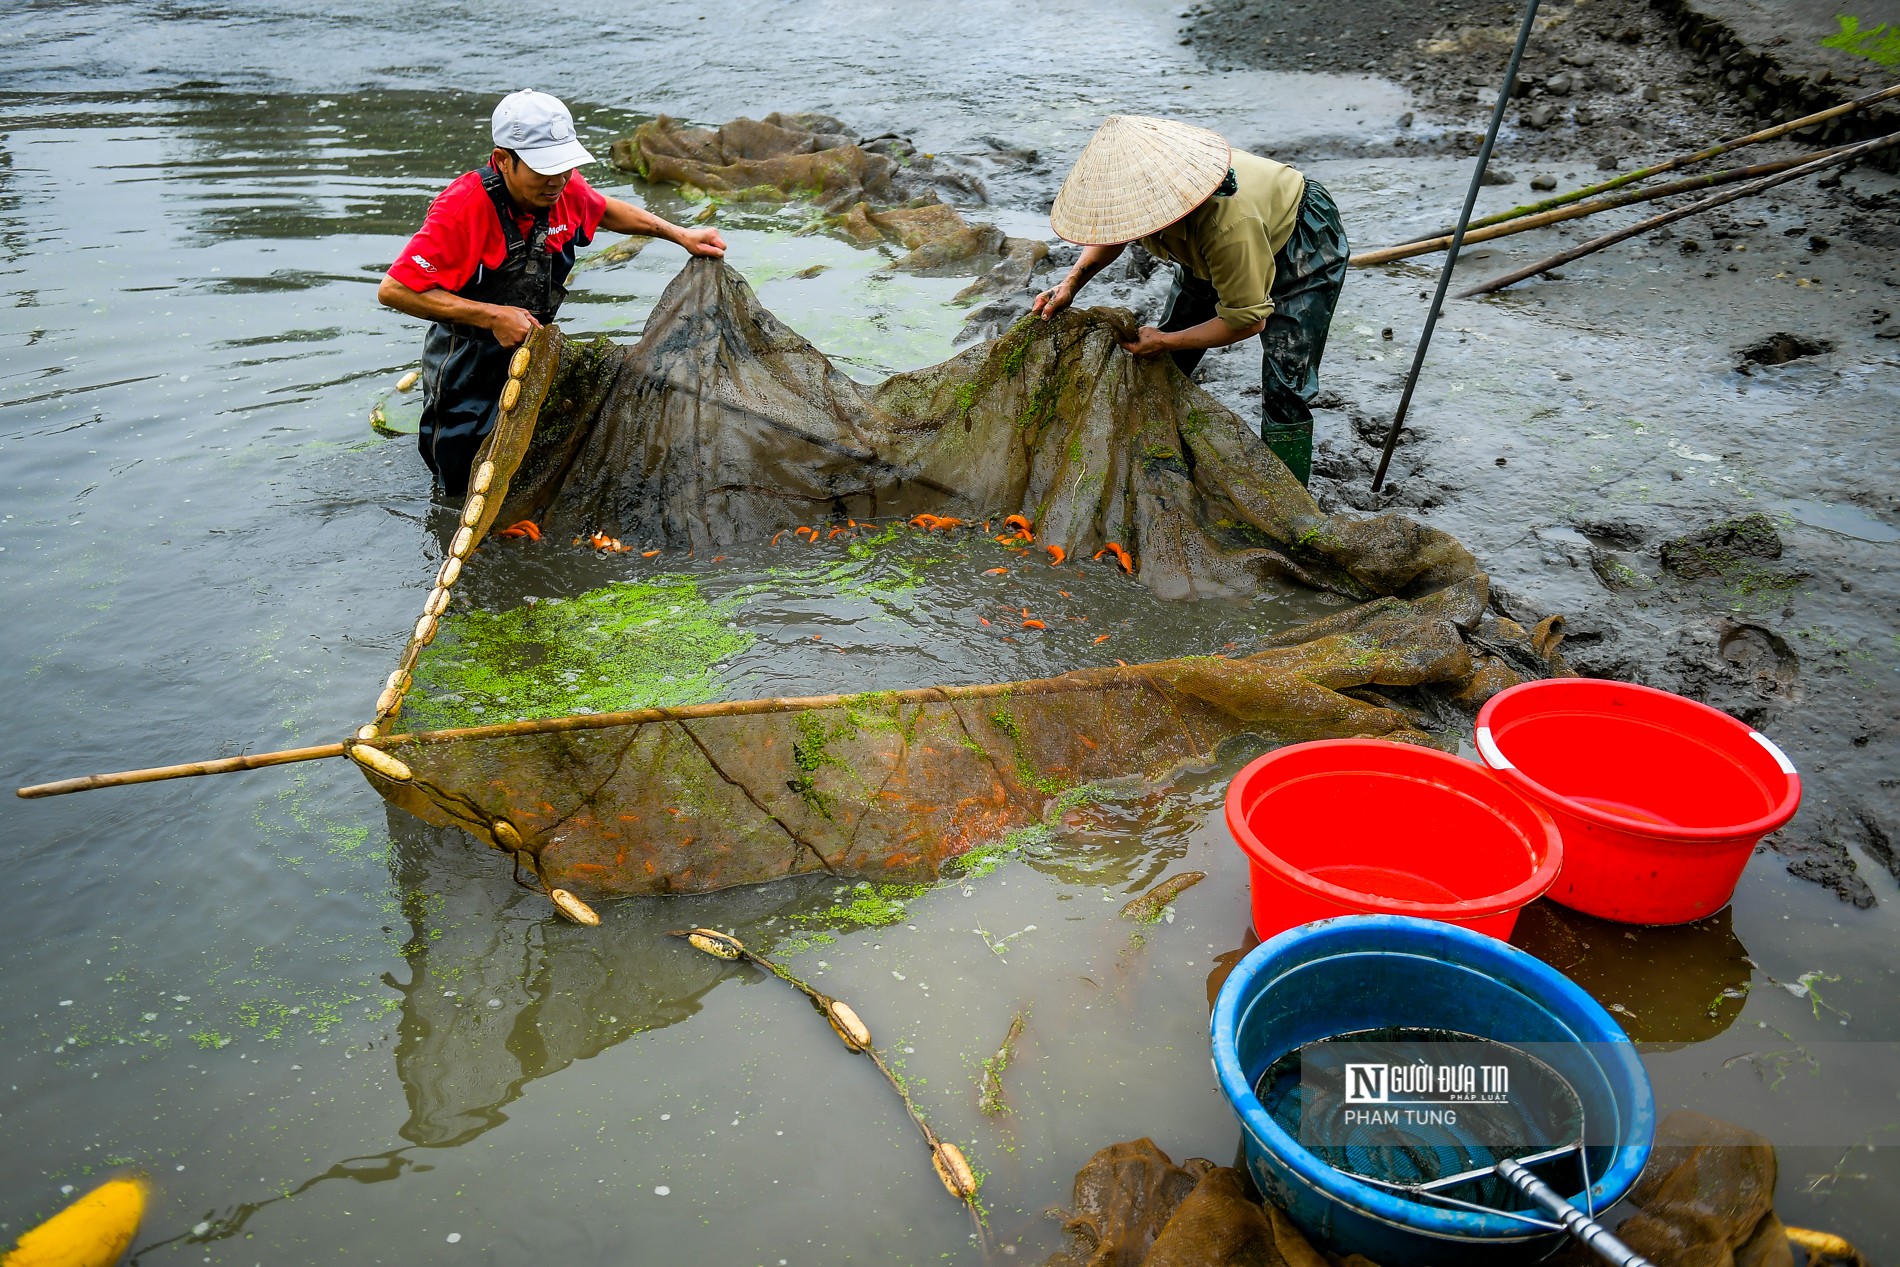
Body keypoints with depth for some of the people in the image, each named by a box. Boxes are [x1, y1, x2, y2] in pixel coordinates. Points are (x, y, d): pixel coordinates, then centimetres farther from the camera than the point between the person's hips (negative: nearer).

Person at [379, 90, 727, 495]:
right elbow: (393, 290, -31)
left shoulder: (565, 188, -11)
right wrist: (493, 316, -31)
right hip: (468, 375, -6)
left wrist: (681, 235, 6)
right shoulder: (464, 207, -30)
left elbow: (607, 211, 14)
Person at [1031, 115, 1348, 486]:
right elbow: (1108, 233, 0)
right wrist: (1072, 282, -17)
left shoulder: (1229, 221, -46)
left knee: (1285, 392, -15)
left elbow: (1247, 318, -30)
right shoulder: (1135, 184, -27)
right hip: (1209, 249, 7)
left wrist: (1165, 341, -25)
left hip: (1300, 246, -7)